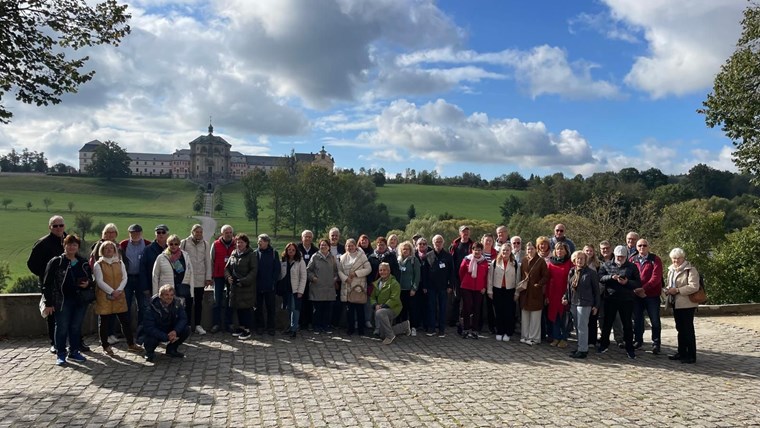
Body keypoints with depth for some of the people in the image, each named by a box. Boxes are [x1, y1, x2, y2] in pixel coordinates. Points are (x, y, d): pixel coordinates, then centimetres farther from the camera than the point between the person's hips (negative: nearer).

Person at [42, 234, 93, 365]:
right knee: (62, 328, 2)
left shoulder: (83, 263, 9)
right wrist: (48, 303, -9)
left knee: (76, 327, 10)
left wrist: (88, 283, -5)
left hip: (81, 300, 4)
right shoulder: (55, 262, -5)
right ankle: (60, 354, 14)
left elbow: (90, 279, 20)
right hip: (62, 300, -4)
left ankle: (74, 352, 23)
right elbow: (47, 284, -5)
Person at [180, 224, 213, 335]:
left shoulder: (205, 244, 5)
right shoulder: (184, 243, -1)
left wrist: (208, 277, 2)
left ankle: (198, 325, 15)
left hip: (200, 278, 2)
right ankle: (187, 325, 14)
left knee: (199, 303, 8)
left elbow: (208, 261, 6)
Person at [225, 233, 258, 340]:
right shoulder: (233, 254, 11)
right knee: (238, 307, 14)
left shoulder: (251, 255, -7)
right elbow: (227, 267, 16)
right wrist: (228, 276, -3)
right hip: (235, 286, 6)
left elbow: (254, 271, -13)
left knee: (247, 308, -3)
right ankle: (241, 326, 27)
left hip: (247, 287, -6)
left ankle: (248, 329, 5)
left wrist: (244, 281, -18)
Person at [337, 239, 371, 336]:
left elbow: (368, 269, -5)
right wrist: (345, 278, -10)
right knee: (350, 308, 7)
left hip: (359, 286, -3)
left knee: (360, 308, -3)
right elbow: (339, 270, 7)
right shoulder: (343, 257, 11)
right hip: (347, 287, 3)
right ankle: (350, 329, 16)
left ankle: (361, 329, 5)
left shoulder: (361, 256, 1)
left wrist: (356, 273, -12)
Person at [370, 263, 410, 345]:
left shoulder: (394, 283, -12)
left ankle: (390, 335, -22)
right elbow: (372, 297, 10)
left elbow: (394, 299, -20)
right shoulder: (376, 283, 11)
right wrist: (375, 305, -11)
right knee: (383, 335, 9)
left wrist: (383, 306, -26)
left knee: (380, 313, -39)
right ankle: (405, 325, 29)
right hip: (380, 309, 8)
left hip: (393, 309, -8)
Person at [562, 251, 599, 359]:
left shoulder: (591, 273, -6)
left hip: (584, 303, -6)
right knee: (577, 327, 13)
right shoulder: (572, 272, 10)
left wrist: (595, 305, -5)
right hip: (573, 303, 6)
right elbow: (568, 287, 18)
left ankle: (583, 350, 1)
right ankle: (581, 347, 24)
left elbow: (596, 290, -4)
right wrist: (566, 298, 5)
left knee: (582, 327, -5)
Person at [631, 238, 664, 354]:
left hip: (652, 294, -3)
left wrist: (644, 288, -21)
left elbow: (656, 277, -14)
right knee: (637, 319, 12)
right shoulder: (633, 260, 7)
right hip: (636, 294, 3)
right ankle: (638, 340, 25)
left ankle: (656, 344, 12)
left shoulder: (655, 260, -4)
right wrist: (634, 289, -12)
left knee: (655, 320, 2)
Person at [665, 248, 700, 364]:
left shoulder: (690, 269, -11)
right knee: (680, 329, 15)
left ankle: (691, 356, 3)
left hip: (687, 304, -8)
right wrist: (668, 290, 4)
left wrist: (677, 290, -22)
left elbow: (694, 287, -21)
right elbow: (669, 284, 26)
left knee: (688, 329, -4)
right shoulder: (671, 270, 14)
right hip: (676, 304, 8)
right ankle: (682, 352, 24)